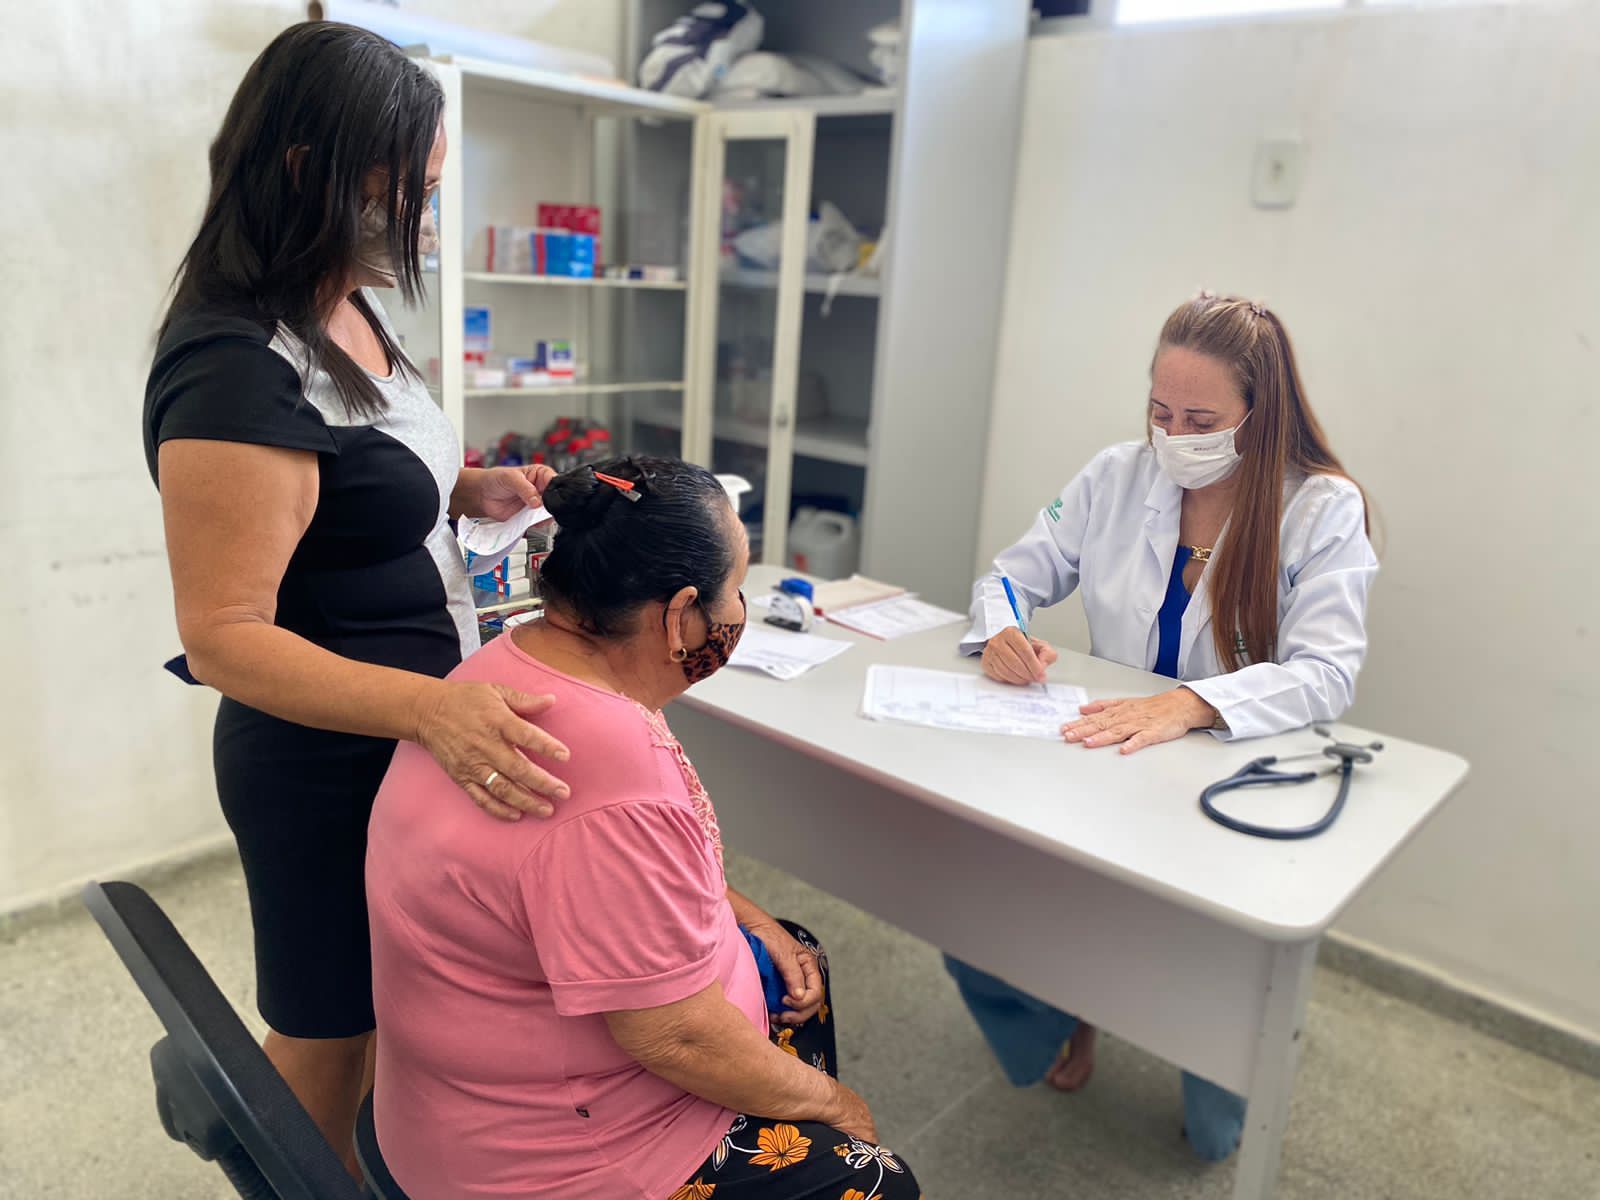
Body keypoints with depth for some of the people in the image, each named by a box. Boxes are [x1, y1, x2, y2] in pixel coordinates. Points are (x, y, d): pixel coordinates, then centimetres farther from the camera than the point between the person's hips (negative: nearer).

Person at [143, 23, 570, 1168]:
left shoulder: (346, 307, 2)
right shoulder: (236, 373, -27)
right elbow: (223, 636, -26)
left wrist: (468, 488, -1)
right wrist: (432, 707, -38)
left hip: (411, 732, 9)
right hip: (328, 763, -9)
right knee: (328, 1028, 15)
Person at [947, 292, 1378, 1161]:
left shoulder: (1324, 509, -8)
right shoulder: (1118, 477, 1)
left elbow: (1327, 672, -18)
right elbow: (1014, 573, 6)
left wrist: (1194, 703, -37)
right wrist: (1002, 629, -18)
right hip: (1101, 758, 3)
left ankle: (1214, 1126, 20)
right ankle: (1065, 1015, 19)